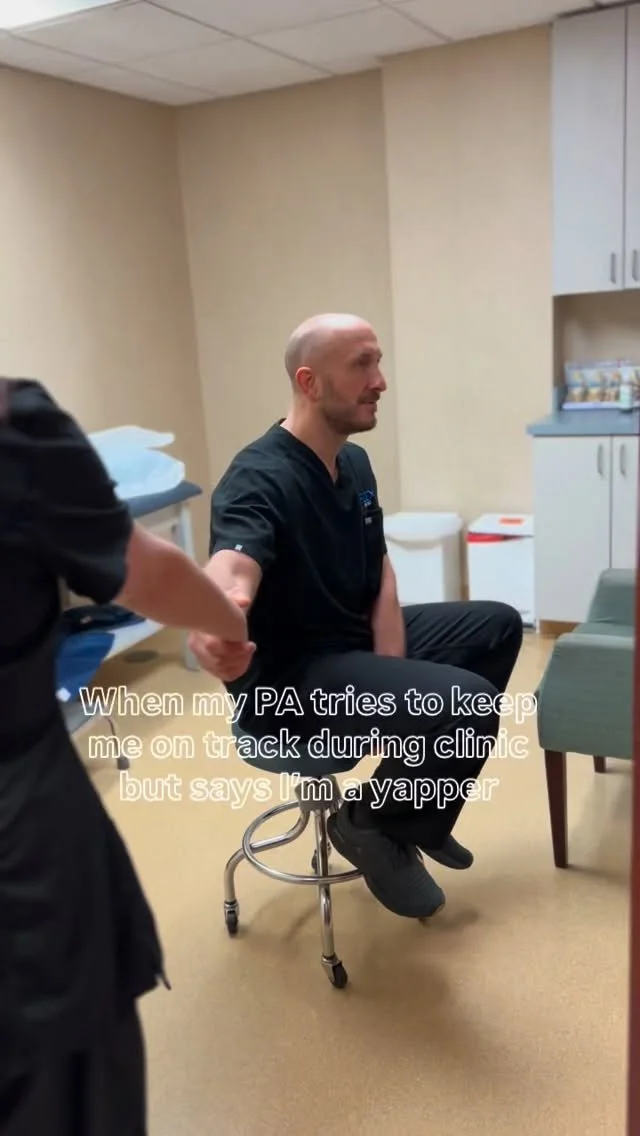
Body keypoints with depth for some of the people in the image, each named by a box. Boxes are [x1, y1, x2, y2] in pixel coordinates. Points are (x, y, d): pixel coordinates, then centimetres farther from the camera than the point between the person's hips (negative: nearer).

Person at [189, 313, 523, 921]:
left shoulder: (354, 462, 5)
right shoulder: (259, 480, -23)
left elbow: (380, 575, 8)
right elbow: (229, 572, -43)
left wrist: (390, 674, -7)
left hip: (353, 643, 10)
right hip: (286, 677, -9)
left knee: (498, 625, 16)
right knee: (468, 702, -26)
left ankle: (418, 809, 22)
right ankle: (370, 824, 3)